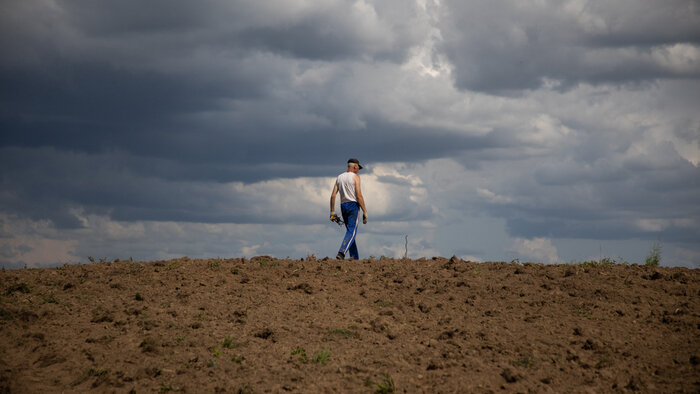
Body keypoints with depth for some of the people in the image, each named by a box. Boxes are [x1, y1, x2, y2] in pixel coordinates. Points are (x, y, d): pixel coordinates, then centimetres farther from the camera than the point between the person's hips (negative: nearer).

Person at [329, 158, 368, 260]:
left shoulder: (339, 177, 14)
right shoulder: (355, 177, -3)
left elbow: (333, 195, 8)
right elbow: (359, 196, -11)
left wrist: (332, 212, 10)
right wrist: (365, 211, -8)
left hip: (343, 206, 6)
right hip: (353, 205, -6)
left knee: (350, 232, 13)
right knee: (352, 232, -11)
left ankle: (355, 258, 11)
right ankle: (341, 253, -29)